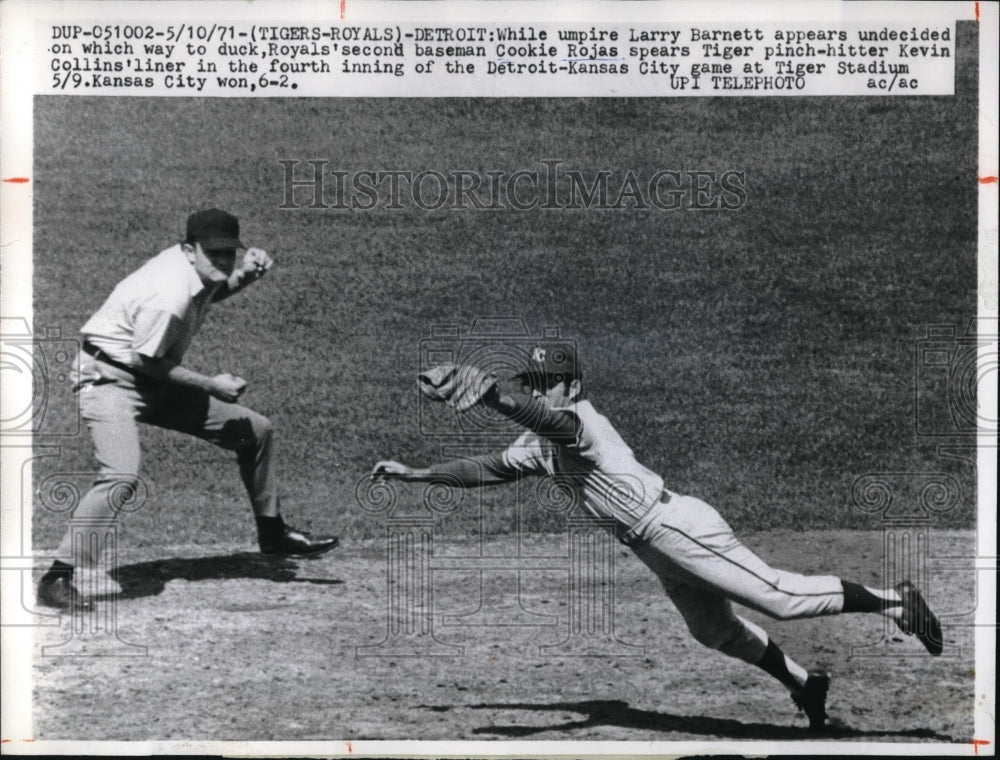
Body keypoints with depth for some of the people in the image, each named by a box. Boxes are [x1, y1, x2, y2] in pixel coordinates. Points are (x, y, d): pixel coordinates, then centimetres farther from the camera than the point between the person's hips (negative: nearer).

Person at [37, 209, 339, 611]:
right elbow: (143, 360, -24)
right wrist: (211, 385, -20)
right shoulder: (170, 295, -30)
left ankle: (273, 532, 25)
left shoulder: (198, 268, -4)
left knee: (256, 430, 10)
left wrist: (244, 276, -1)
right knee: (122, 475, -32)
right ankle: (58, 578, -25)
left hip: (154, 383, 9)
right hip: (110, 378, -9)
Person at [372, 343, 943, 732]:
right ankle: (805, 682, 34)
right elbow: (488, 468, 19)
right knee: (715, 630, 19)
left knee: (777, 595, -12)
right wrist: (416, 474, 14)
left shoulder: (583, 419, -14)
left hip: (676, 526, -10)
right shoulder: (539, 445, 14)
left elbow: (558, 420, -38)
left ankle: (895, 601, -3)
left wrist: (493, 399, -54)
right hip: (656, 551, 10)